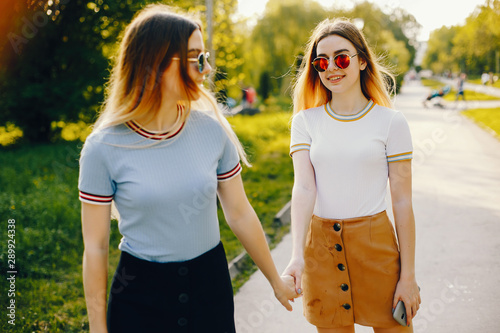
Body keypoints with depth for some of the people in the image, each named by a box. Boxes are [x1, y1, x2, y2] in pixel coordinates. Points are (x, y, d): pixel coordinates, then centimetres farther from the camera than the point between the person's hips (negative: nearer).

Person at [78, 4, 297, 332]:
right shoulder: (104, 147, -14)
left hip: (211, 283, 3)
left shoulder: (212, 130, -7)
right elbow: (95, 246, -8)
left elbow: (240, 213, 3)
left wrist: (276, 279, 12)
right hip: (139, 294, -2)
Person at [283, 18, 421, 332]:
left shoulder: (391, 122, -3)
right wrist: (297, 256, -24)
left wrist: (408, 276, -4)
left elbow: (402, 202, -3)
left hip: (376, 242, -1)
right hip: (320, 244, 2)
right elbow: (303, 188, -10)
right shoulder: (305, 121, 2)